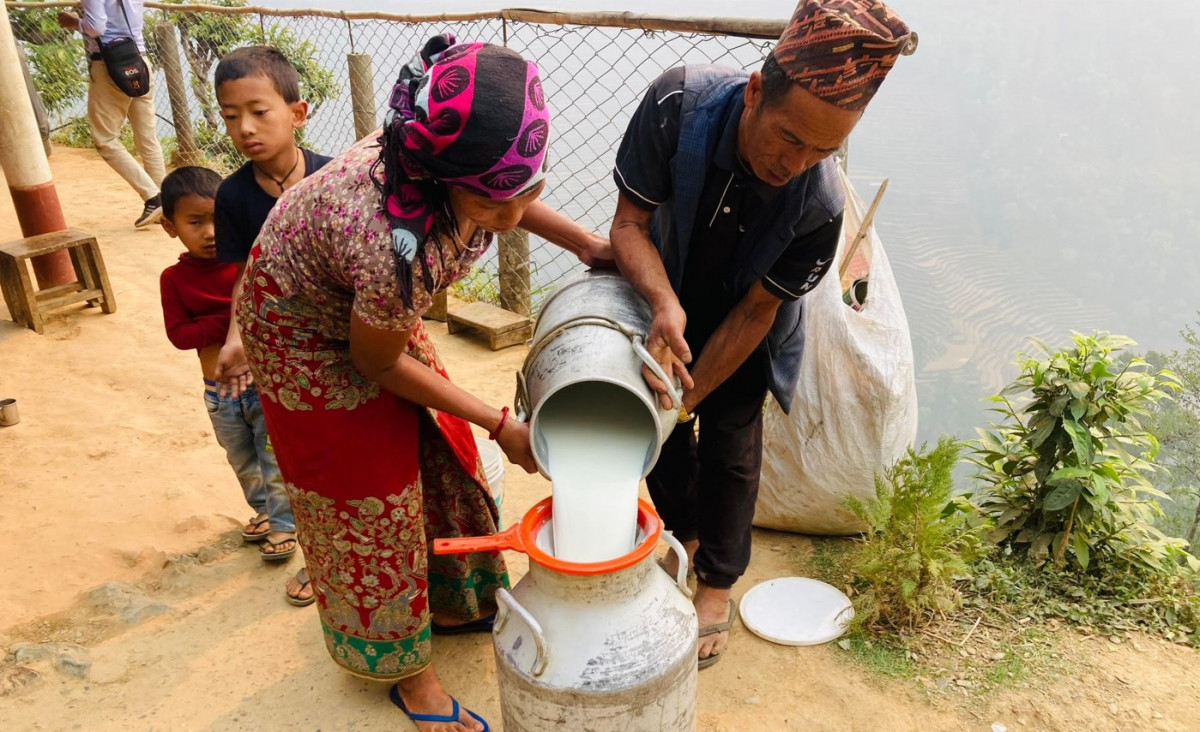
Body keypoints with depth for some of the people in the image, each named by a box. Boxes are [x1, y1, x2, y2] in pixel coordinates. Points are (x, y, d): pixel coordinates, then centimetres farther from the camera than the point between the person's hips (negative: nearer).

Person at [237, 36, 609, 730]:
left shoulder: (460, 164, -26)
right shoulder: (400, 247, -45)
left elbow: (509, 197, 1)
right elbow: (378, 365, -25)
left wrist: (586, 243, -11)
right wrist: (501, 425, -17)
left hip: (375, 302, 7)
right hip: (310, 335, -7)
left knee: (437, 452, 17)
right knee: (367, 498, 5)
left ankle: (458, 602, 42)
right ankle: (408, 671, 29)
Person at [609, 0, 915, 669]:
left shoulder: (820, 204, -35)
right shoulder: (679, 104, -35)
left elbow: (754, 311, -24)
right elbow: (630, 222, -26)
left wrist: (692, 394, -20)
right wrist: (665, 302, -44)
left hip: (743, 322, -2)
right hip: (666, 296, 2)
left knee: (729, 449, 2)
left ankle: (718, 584, 25)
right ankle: (683, 533, 39)